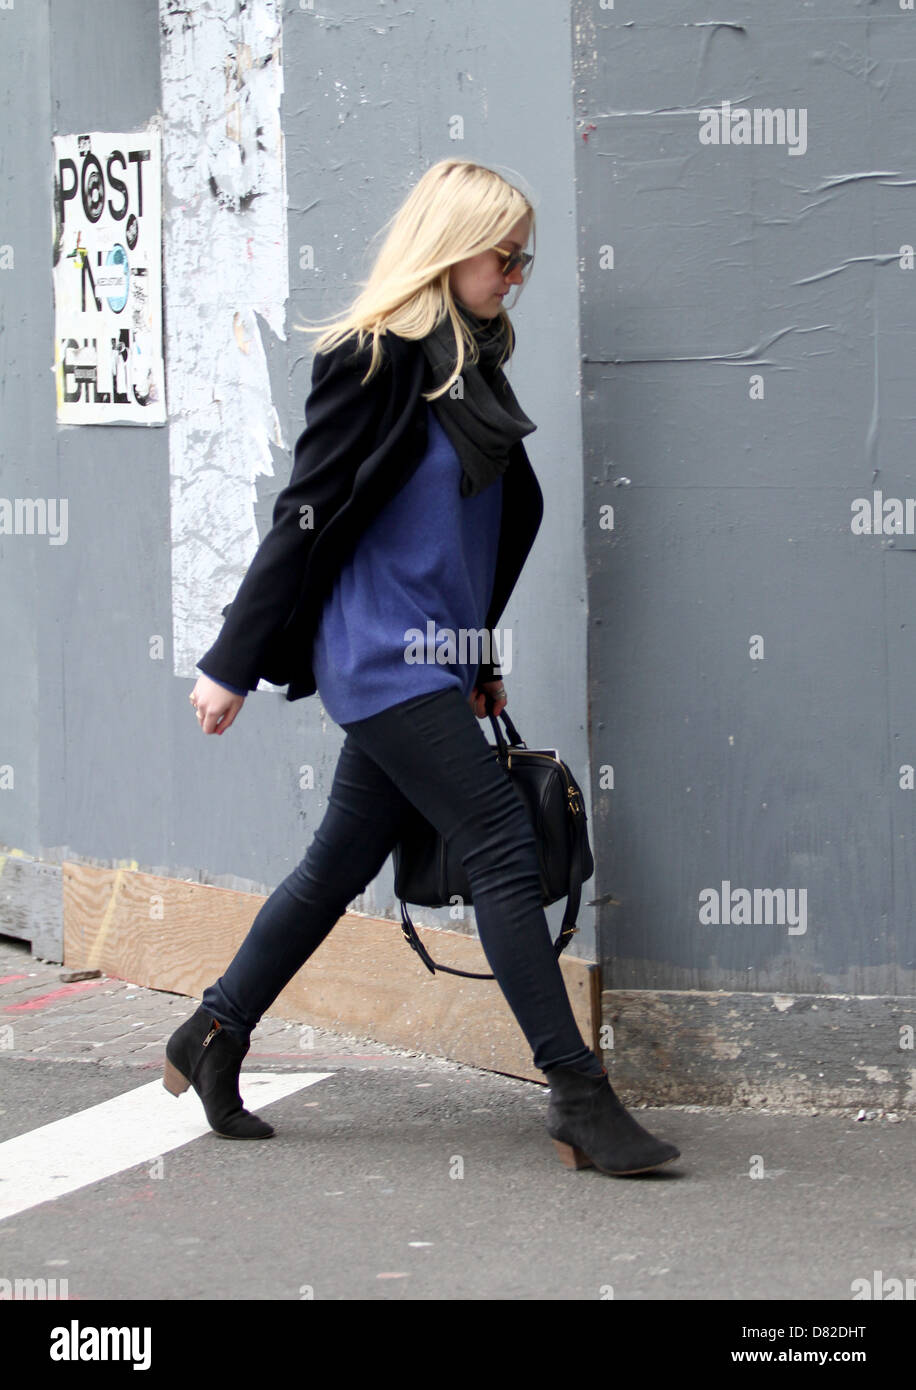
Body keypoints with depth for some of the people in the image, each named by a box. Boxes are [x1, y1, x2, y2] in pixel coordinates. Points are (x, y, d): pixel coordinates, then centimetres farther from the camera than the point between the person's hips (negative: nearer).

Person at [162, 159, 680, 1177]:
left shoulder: (469, 361, 14)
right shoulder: (373, 361, -12)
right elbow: (306, 518, -12)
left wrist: (480, 660, 25)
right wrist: (233, 664, -10)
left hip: (431, 663, 9)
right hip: (383, 661, -9)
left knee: (343, 862, 14)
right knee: (504, 850, -11)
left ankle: (212, 1040, 26)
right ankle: (578, 1100, -9)